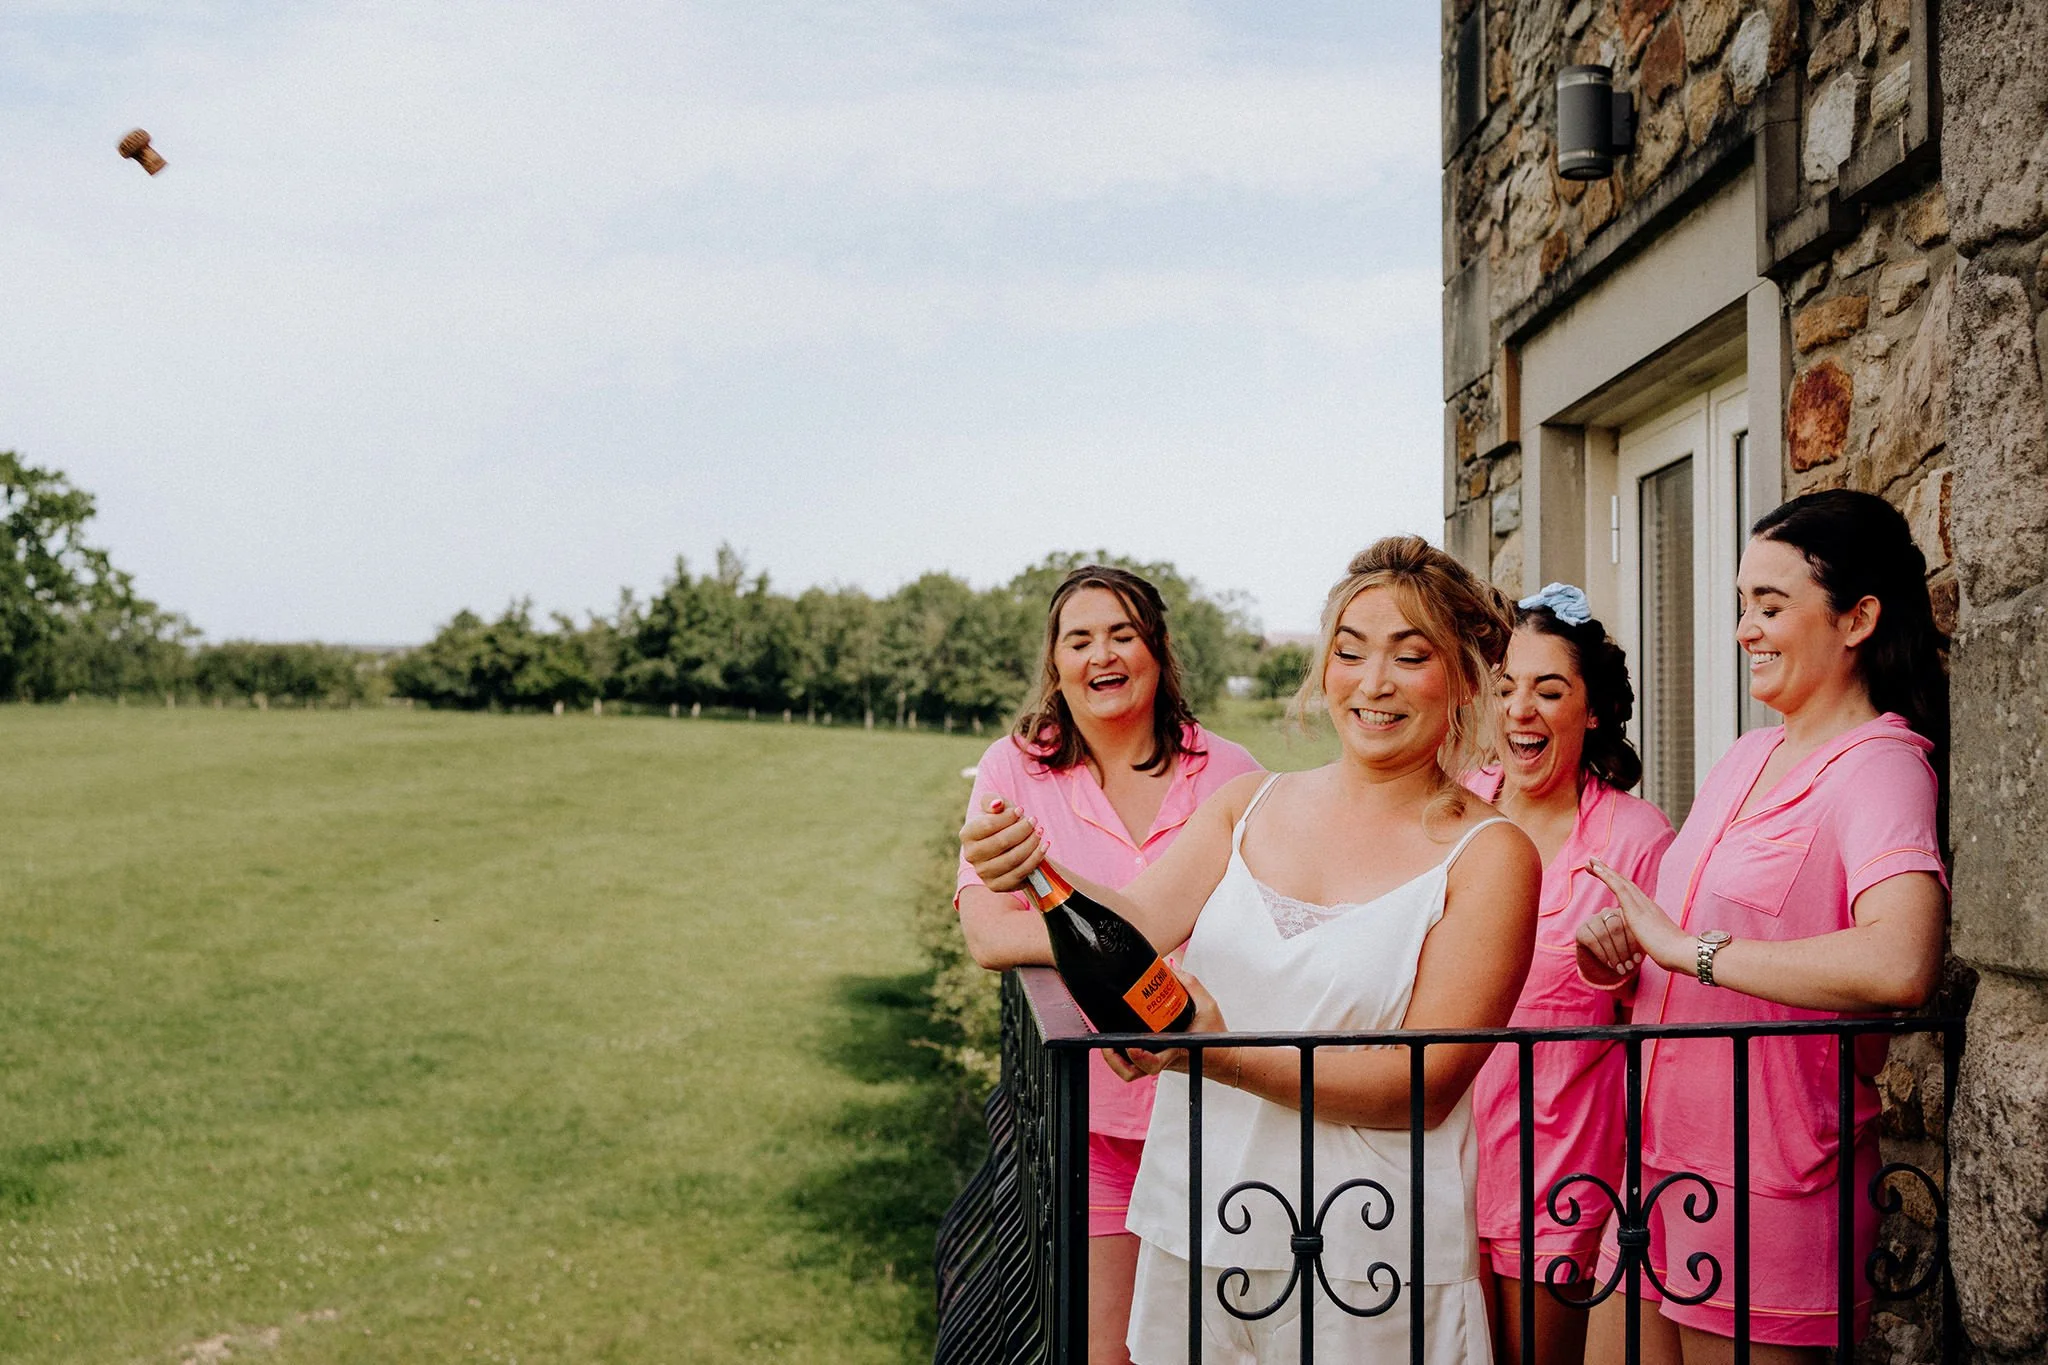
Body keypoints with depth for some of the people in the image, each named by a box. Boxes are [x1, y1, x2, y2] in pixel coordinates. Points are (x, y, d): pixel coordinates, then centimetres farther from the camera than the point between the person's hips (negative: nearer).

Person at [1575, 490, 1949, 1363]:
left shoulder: (1880, 767, -13)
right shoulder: (1753, 755, 12)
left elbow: (1902, 963, -34)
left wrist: (1689, 947, -24)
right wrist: (1621, 955, -2)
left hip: (1766, 1192, -7)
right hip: (1659, 1161, 7)